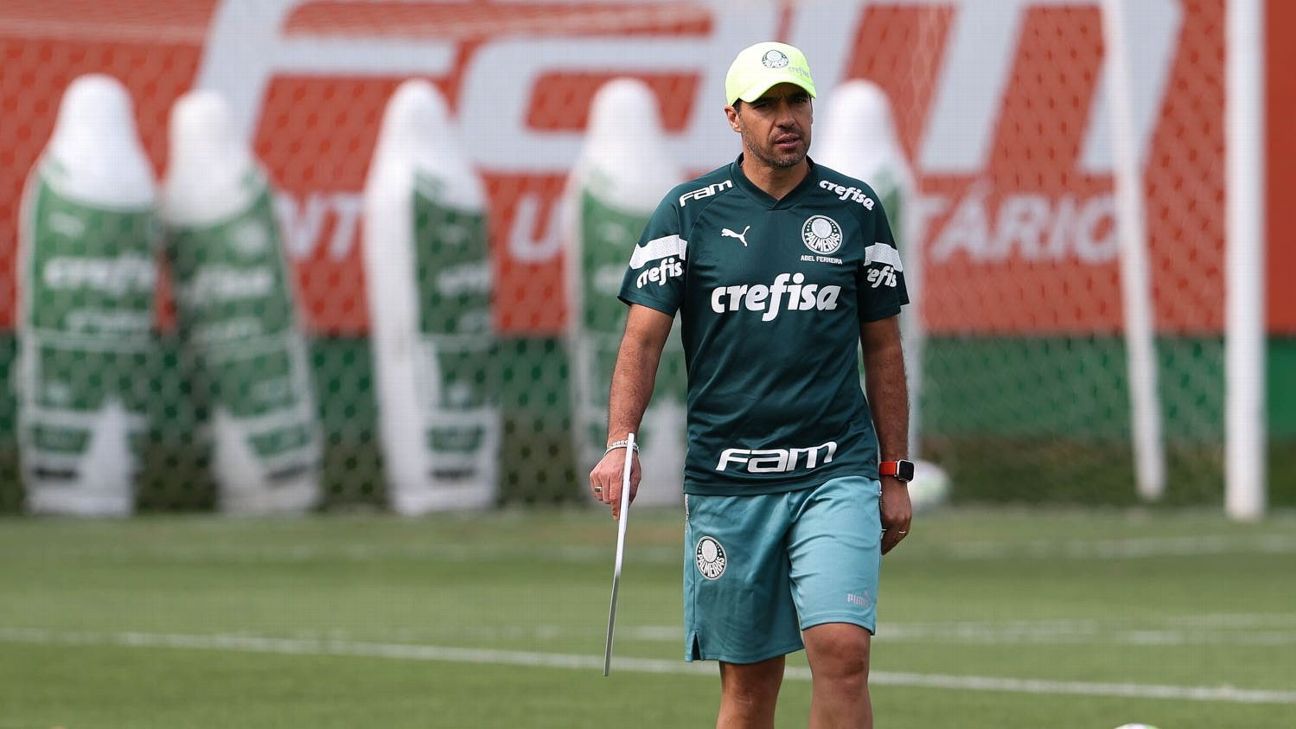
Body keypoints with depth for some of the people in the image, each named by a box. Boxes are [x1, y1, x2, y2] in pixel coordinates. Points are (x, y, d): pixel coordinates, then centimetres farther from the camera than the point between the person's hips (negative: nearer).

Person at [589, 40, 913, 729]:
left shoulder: (856, 209, 6)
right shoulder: (688, 212, 2)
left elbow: (883, 349, 12)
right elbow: (643, 336, -3)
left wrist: (895, 476, 11)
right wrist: (619, 444, -18)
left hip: (836, 474, 0)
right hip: (726, 483, 0)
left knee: (842, 650, -16)